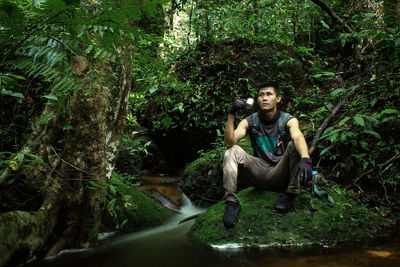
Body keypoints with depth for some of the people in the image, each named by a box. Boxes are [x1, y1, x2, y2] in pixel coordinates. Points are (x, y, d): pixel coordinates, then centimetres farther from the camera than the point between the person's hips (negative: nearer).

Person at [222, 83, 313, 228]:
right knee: (233, 151, -20)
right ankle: (231, 201, -27)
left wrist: (305, 159, -50)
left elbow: (298, 136, -28)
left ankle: (290, 194, -22)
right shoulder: (250, 122, 1)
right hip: (259, 175, 2)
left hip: (281, 175, -1)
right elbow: (229, 142, -14)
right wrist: (231, 114, -26)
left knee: (295, 145, -24)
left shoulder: (288, 120, -4)